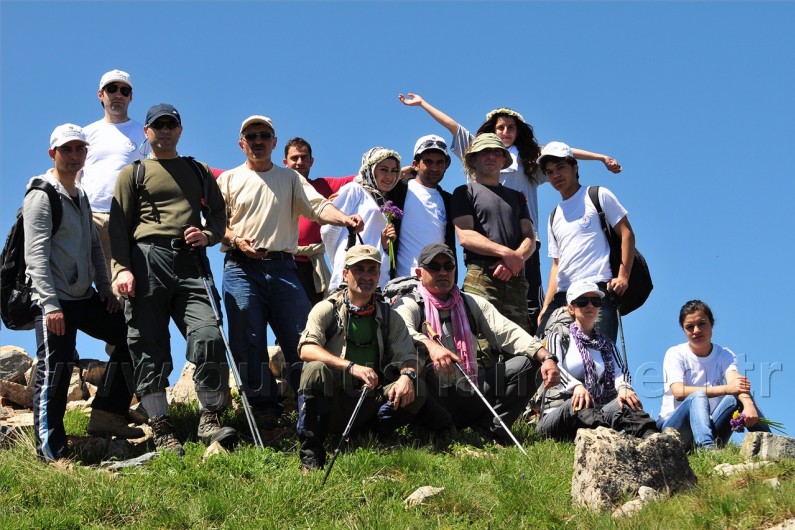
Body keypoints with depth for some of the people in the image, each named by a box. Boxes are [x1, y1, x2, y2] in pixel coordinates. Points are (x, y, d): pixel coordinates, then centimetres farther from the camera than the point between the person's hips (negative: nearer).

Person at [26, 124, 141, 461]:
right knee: (54, 371, -9)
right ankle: (51, 452, -2)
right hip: (55, 300, -9)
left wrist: (104, 287, 13)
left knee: (130, 335, 9)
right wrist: (50, 303, -25)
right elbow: (36, 255, -18)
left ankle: (107, 414, 13)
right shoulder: (41, 196, -10)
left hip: (85, 297, 9)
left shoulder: (81, 196, 17)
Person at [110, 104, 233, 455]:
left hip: (191, 262, 2)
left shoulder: (199, 172, 23)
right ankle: (161, 429, 0)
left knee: (209, 335, -16)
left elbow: (219, 212, 23)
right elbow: (118, 224, 5)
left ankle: (209, 419, -7)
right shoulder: (133, 173, 14)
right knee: (150, 347, -4)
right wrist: (121, 267, -9)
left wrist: (208, 235, 0)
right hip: (147, 260, -2)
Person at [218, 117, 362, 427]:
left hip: (283, 266, 1)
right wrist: (236, 239, -12)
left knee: (301, 339, -7)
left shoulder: (291, 179, 18)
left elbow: (318, 206, 2)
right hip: (242, 267, -1)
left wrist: (344, 219, -18)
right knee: (249, 342, -6)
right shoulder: (229, 179, 15)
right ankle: (263, 409, -3)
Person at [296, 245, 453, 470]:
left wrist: (407, 375, -23)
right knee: (316, 370, -33)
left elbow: (409, 356, 3)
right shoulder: (327, 310, -1)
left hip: (370, 404, 2)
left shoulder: (389, 316, 11)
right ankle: (310, 454, -24)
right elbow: (306, 350, -17)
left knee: (415, 391, -22)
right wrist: (352, 367, -31)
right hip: (333, 404, -2)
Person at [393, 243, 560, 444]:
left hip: (470, 398, 4)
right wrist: (430, 345, -41)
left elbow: (508, 332, 5)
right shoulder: (409, 305, 5)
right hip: (432, 401, -4)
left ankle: (490, 429, -12)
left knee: (527, 363, -7)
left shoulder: (473, 304, 18)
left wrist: (546, 357, -12)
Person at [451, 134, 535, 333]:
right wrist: (506, 253, -12)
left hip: (515, 279, 4)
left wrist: (516, 259, -7)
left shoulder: (516, 197, 28)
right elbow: (465, 236, -1)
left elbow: (530, 237, 16)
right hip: (481, 277, -4)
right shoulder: (465, 193, 14)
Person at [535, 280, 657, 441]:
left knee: (623, 402, -28)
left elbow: (621, 371, 6)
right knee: (578, 404, -37)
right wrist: (576, 386, -29)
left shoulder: (607, 345, 27)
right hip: (556, 414, -3)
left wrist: (623, 387, -20)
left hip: (596, 415, 3)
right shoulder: (558, 339, 16)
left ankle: (649, 436, -61)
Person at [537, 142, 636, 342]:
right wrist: (546, 307, 12)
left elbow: (626, 234, 3)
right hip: (563, 296, 6)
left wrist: (623, 276, -10)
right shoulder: (554, 218, 25)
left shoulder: (598, 196, 9)